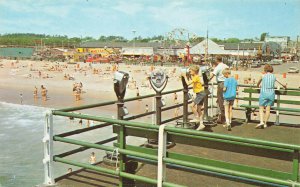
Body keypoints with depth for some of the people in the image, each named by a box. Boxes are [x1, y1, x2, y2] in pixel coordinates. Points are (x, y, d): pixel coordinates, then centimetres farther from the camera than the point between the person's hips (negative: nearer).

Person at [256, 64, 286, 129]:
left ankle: (261, 121, -11)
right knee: (268, 109, 7)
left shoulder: (263, 76, 0)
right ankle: (265, 123, 12)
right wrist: (284, 86, 42)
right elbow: (280, 82, 20)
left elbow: (258, 83, 16)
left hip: (263, 93, -3)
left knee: (261, 108, 5)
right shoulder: (274, 76, 6)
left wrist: (258, 86, 39)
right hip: (271, 94, 3)